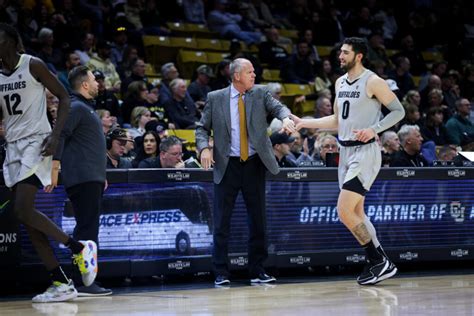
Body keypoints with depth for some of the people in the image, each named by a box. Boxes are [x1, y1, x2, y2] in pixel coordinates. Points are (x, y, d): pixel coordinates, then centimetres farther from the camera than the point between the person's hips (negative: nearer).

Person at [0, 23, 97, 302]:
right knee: (25, 217, 2)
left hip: (36, 143, -7)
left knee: (23, 210, -19)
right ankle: (61, 283, 5)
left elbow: (64, 97, -6)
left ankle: (80, 248, -4)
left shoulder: (33, 65, -8)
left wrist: (56, 135, -17)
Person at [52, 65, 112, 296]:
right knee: (86, 230, -12)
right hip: (82, 179, -10)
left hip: (92, 179, 10)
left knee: (87, 229, 11)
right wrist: (54, 167, -29)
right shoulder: (76, 107, -8)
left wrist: (101, 175, 28)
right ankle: (81, 283, -13)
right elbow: (59, 136, -19)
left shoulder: (87, 108, 23)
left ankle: (84, 280, 14)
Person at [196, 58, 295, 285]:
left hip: (254, 164, 2)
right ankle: (221, 273, 4)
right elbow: (202, 128, 7)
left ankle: (257, 271, 15)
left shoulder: (261, 94, 5)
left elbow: (277, 107, -11)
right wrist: (204, 147, -12)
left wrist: (286, 118, -33)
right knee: (222, 221, -2)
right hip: (227, 165, -2)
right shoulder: (215, 98, 2)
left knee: (258, 219, 6)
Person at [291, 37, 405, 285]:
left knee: (344, 212, -15)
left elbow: (398, 111, -8)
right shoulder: (340, 83, 13)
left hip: (365, 152, -9)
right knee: (356, 213, 10)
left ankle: (379, 261, -3)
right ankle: (379, 264, 18)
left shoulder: (373, 82, -11)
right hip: (345, 151, 9)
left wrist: (374, 129, -20)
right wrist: (304, 123, 14)